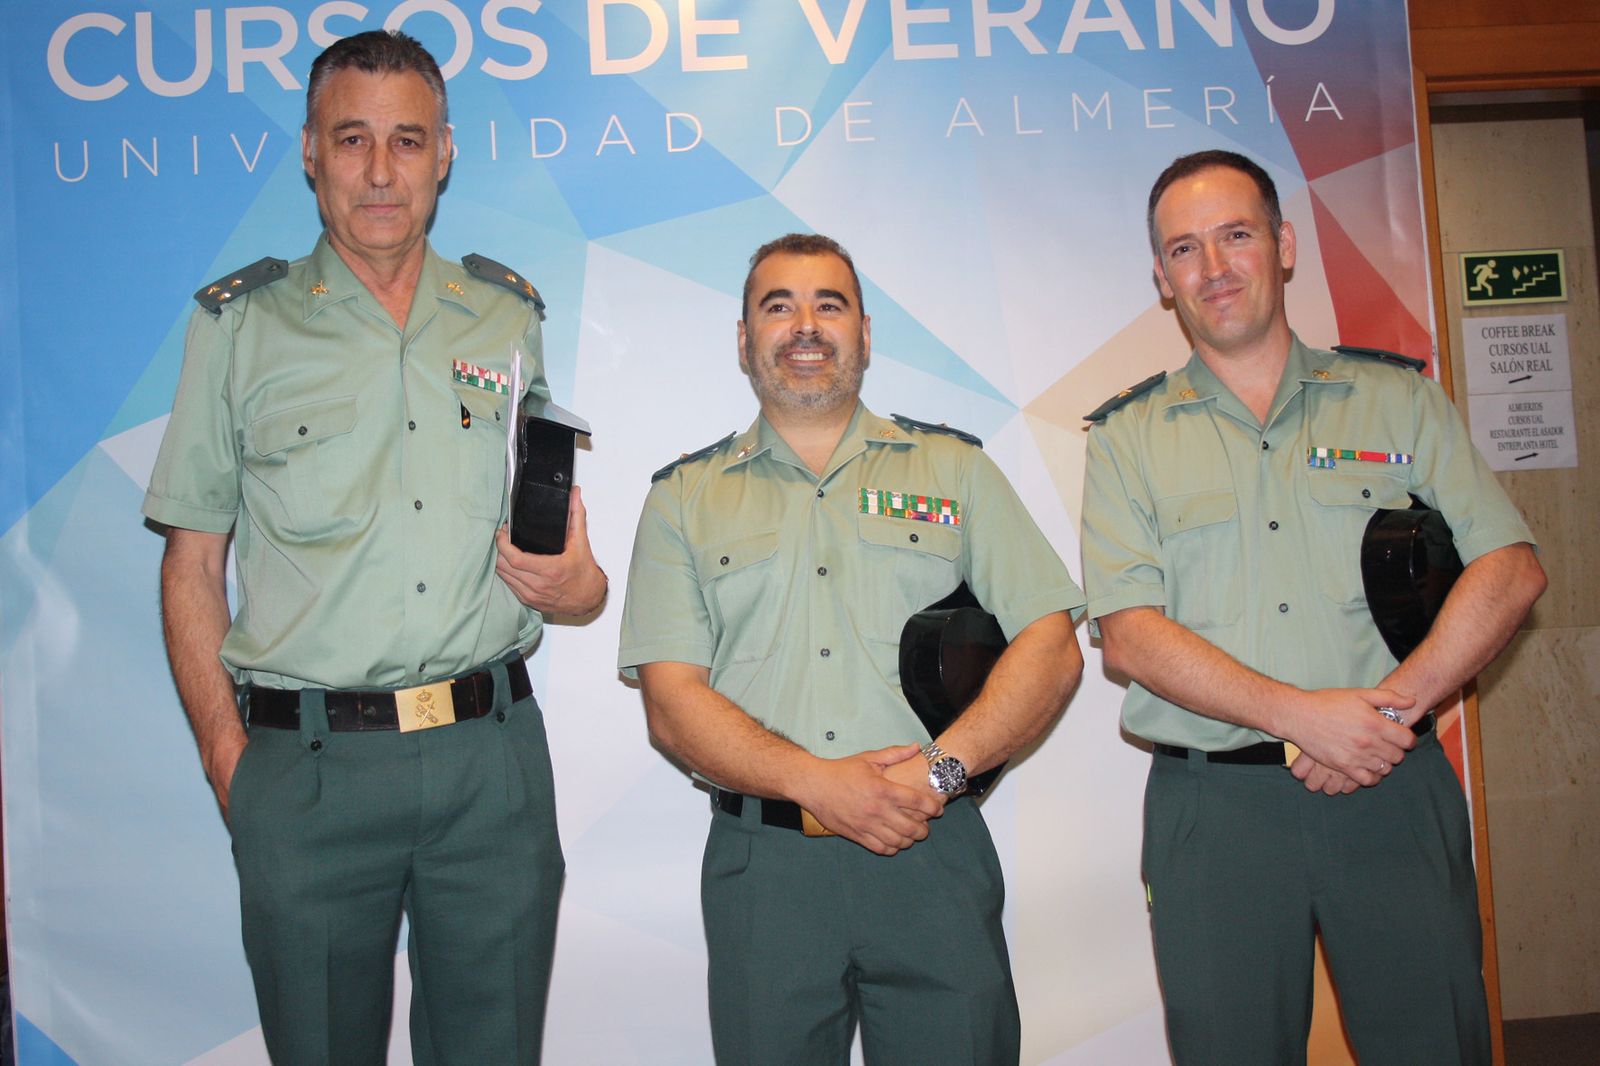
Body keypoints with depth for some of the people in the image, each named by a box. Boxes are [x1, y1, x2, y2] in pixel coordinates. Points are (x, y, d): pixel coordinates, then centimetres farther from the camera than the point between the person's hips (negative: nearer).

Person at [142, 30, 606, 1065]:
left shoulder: (508, 318, 10)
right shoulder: (241, 326, 3)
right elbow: (192, 563, 3)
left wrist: (575, 580, -7)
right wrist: (227, 752, -7)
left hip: (492, 755, 2)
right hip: (309, 772, -1)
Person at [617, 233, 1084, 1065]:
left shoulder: (954, 468, 9)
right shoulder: (684, 497, 8)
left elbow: (1052, 651, 1)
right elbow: (672, 703, -1)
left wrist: (940, 769, -13)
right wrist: (818, 783, -15)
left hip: (935, 857, 1)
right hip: (762, 864, 0)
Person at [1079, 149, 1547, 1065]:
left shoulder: (1400, 398, 9)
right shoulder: (1128, 437, 5)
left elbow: (1512, 569, 1)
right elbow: (1130, 637, -6)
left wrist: (1388, 710, -13)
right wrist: (1303, 715, -17)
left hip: (1395, 793, 1)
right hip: (1214, 808, -1)